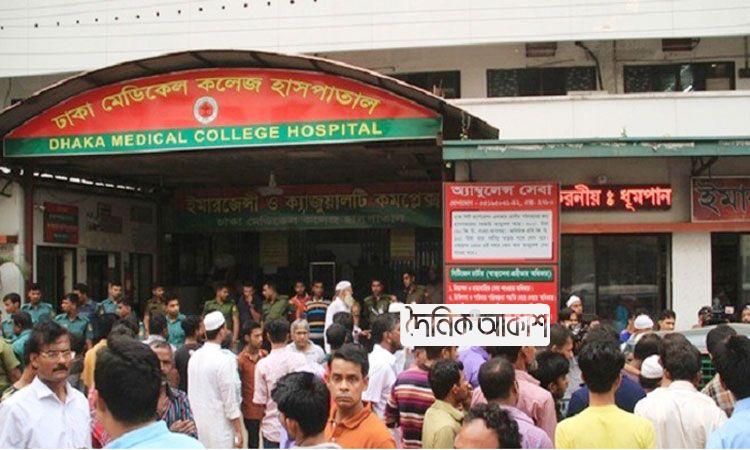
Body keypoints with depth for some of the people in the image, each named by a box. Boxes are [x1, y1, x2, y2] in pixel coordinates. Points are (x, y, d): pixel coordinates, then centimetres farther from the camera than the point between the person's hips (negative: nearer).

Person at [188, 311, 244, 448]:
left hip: (198, 426, 7)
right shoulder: (225, 359, -17)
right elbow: (230, 400, -16)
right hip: (219, 427, -7)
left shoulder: (194, 357, 4)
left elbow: (191, 392, 10)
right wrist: (239, 431, -10)